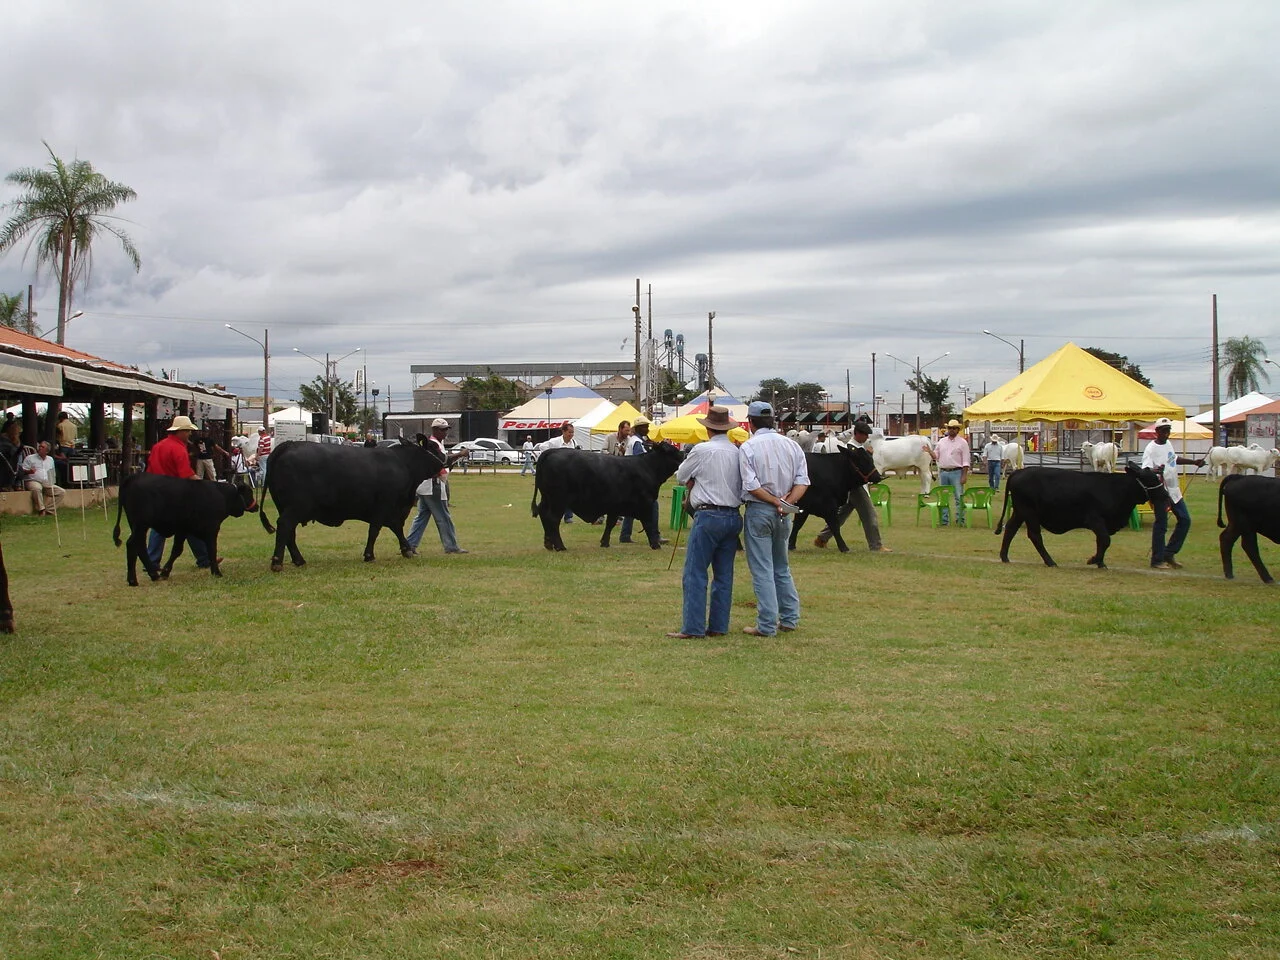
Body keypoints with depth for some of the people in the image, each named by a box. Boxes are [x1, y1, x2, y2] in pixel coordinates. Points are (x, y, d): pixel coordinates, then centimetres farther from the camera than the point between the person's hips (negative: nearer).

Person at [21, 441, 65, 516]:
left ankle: (49, 510, -18)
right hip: (33, 481, -5)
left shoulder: (50, 459, 21)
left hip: (47, 483, 5)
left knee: (62, 492, -14)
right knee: (37, 488, -41)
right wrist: (29, 471, -24)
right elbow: (23, 471, -1)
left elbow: (53, 472, 27)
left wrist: (52, 481, 8)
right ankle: (41, 510, -33)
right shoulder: (30, 458, 6)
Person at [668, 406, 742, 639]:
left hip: (708, 516, -6)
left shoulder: (702, 451, -10)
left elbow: (680, 477, 3)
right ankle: (719, 626, 14)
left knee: (695, 574, -2)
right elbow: (743, 488, 13)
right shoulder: (738, 453, 5)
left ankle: (692, 628, -4)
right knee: (724, 574, 11)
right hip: (733, 517, 6)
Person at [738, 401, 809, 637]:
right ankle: (790, 618, 21)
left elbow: (751, 485, -17)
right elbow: (803, 482, -2)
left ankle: (767, 625, 0)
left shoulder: (748, 447, -9)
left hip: (759, 510, -5)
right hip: (785, 514, 5)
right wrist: (787, 502, -11)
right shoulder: (792, 445, 6)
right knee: (782, 568, 19)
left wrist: (776, 502, -11)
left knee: (762, 570, -1)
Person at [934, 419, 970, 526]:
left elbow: (965, 461, -4)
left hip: (956, 472, -4)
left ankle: (960, 520, -1)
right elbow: (936, 456, 16)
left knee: (959, 497, -5)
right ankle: (944, 520, 13)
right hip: (943, 472, 4)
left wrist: (964, 475, -11)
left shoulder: (962, 442, 0)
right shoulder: (941, 441, 13)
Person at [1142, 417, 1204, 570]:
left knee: (1185, 520, 12)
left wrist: (1194, 462, 31)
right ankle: (1157, 561, 6)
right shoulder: (1151, 448, -16)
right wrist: (1155, 470, -46)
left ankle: (1169, 553, 21)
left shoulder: (1168, 444, 10)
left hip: (1174, 490, 9)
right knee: (1161, 525, -3)